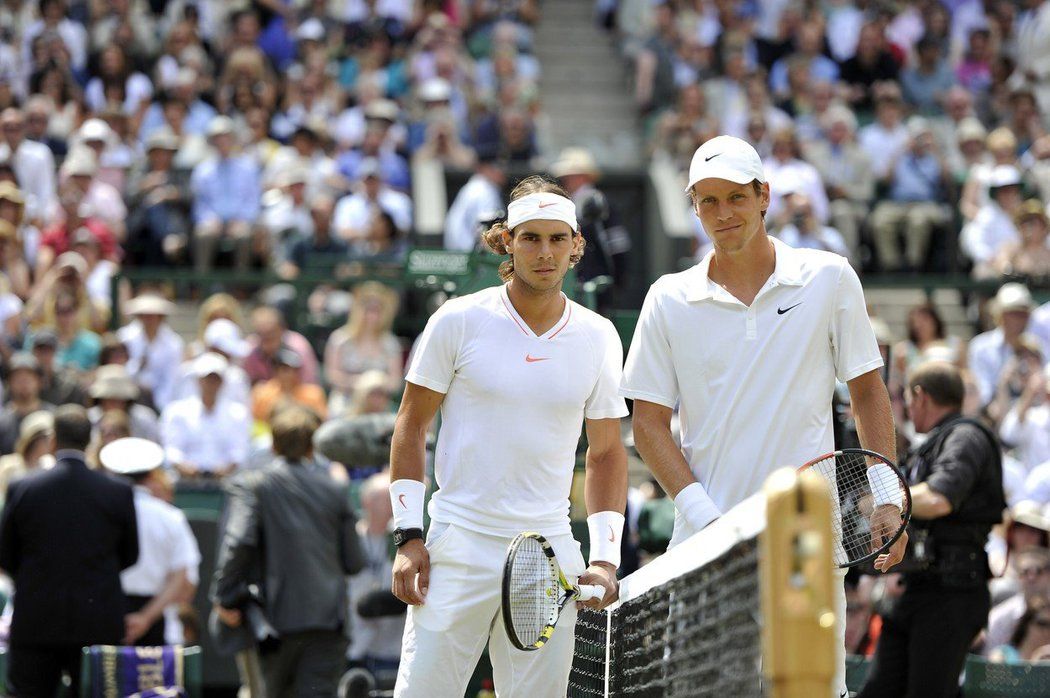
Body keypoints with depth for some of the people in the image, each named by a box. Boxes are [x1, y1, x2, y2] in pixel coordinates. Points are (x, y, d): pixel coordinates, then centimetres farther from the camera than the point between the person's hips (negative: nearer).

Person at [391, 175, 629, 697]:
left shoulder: (598, 337, 8)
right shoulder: (459, 321, 0)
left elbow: (606, 454, 14)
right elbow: (410, 427, 4)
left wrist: (605, 557, 4)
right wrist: (408, 535, -4)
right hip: (457, 549, -3)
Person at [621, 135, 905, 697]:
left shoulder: (830, 279, 5)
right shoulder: (669, 300, 5)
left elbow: (868, 393, 11)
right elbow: (649, 424, 5)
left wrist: (886, 502, 3)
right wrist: (704, 517, -8)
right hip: (705, 544, 1)